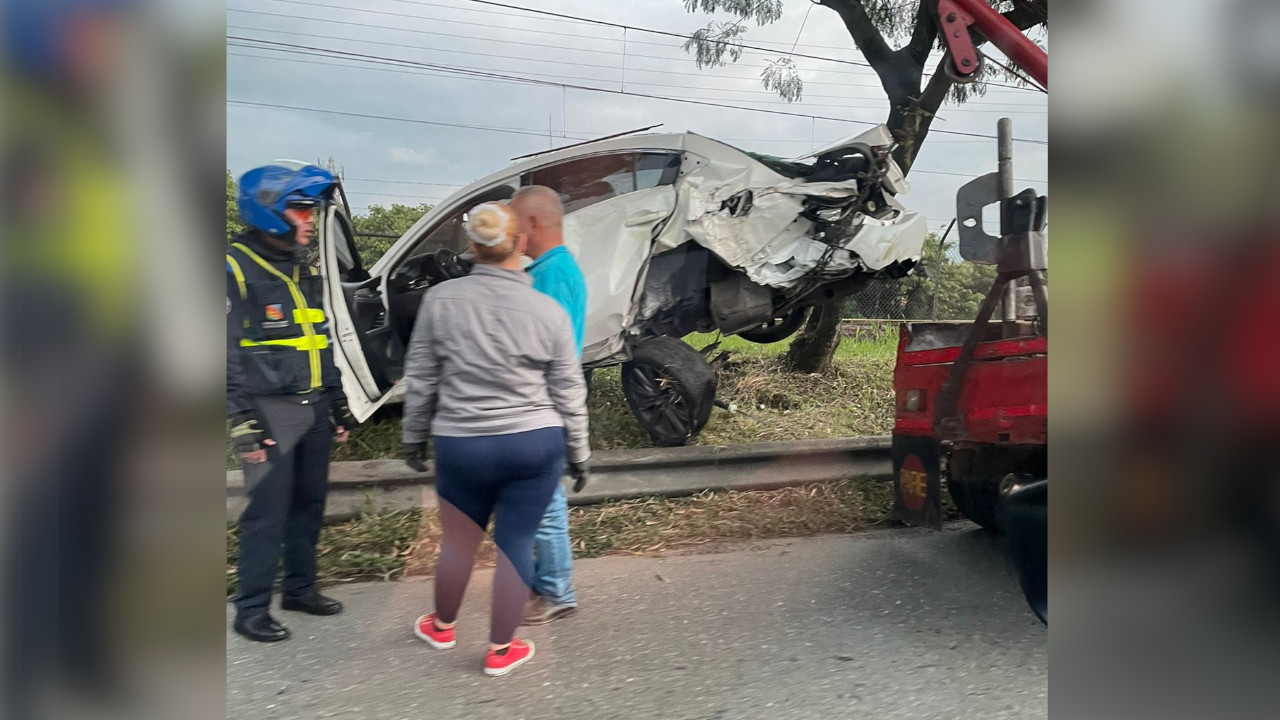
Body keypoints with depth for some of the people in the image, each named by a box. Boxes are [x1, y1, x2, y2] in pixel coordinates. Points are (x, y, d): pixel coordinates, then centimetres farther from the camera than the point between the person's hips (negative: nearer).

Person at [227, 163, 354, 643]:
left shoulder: (305, 271, 14)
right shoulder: (237, 269, -10)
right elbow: (228, 354, -12)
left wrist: (338, 405, 18)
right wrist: (241, 422, -16)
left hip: (313, 408, 8)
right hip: (270, 412, -7)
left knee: (310, 503, 14)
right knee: (267, 513, -3)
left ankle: (300, 588, 29)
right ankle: (251, 610, 10)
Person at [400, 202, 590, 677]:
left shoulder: (440, 300, -6)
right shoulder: (548, 312, -6)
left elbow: (420, 379, 1)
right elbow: (569, 394, 0)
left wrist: (414, 437, 14)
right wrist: (578, 453, 11)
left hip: (461, 443, 1)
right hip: (535, 443, -1)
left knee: (458, 539, 20)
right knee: (516, 544, 10)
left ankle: (442, 626, 42)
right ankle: (501, 650, 22)